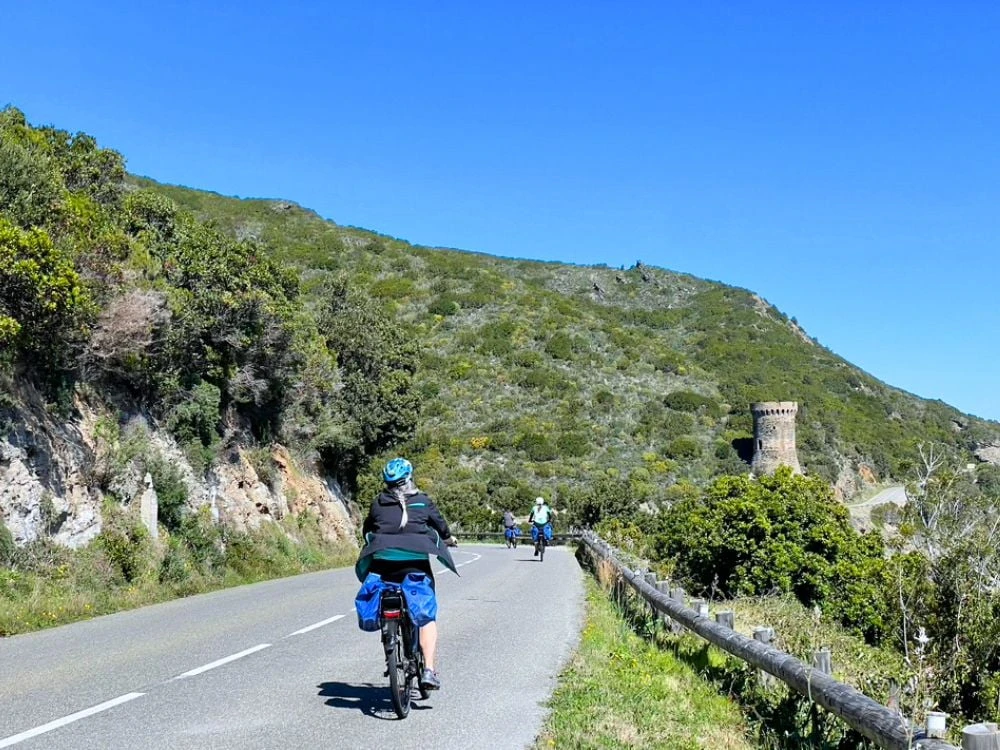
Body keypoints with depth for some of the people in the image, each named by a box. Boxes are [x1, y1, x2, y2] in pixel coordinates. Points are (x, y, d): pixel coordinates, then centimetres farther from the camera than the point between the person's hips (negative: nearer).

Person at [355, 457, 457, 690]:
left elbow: (366, 531, 19)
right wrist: (448, 538, 39)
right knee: (427, 617, 2)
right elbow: (439, 523, 18)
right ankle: (428, 669, -10)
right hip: (416, 564, -2)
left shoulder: (377, 503, 10)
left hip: (383, 564, 2)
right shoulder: (422, 501, 6)